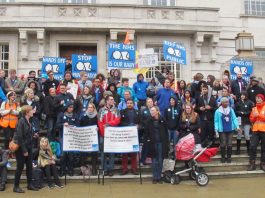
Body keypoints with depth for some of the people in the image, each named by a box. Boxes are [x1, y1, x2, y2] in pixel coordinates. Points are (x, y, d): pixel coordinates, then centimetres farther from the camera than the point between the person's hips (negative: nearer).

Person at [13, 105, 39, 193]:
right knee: (20, 167, 1)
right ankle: (16, 186, 14)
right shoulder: (21, 121, -18)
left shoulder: (28, 121, 6)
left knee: (29, 166, 12)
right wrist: (24, 150, -19)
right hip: (21, 148, -8)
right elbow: (19, 137, -21)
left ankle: (30, 184, 22)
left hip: (28, 147, 8)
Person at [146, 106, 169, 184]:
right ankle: (155, 177, 10)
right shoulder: (149, 121, 3)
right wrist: (148, 139, -5)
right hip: (153, 143, 0)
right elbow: (146, 132, 5)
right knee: (154, 161, 3)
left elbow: (166, 132, 3)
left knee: (160, 161, 4)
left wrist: (166, 142, -1)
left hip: (161, 143, 0)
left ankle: (159, 177, 14)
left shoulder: (162, 120, 1)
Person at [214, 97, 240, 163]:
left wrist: (237, 127, -4)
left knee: (229, 144, 5)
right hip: (222, 130, -2)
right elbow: (216, 121, -2)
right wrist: (216, 129, -9)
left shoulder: (231, 110, 5)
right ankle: (223, 157, 13)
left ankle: (229, 157, 15)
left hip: (230, 129, 2)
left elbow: (234, 119, 5)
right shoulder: (218, 111, -3)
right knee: (223, 144, 1)